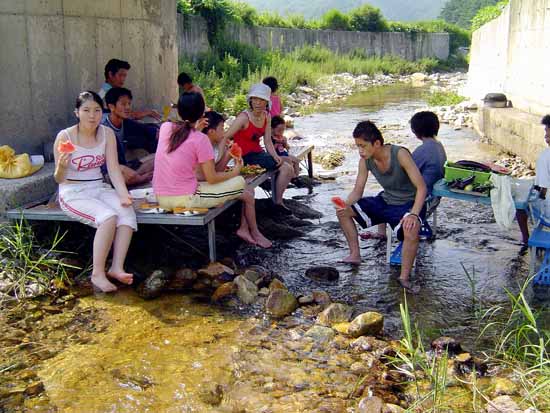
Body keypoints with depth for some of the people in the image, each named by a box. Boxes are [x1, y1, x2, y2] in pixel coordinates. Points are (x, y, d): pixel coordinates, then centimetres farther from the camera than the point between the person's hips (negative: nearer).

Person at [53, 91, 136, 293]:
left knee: (127, 212, -25)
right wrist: (61, 167, -29)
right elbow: (59, 179, -6)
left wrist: (123, 194, -20)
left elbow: (113, 169, -4)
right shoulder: (65, 137, -10)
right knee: (108, 216, -30)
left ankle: (117, 268, -24)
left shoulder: (107, 134, 0)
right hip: (73, 193, -4)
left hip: (99, 189, 4)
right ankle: (97, 273, -22)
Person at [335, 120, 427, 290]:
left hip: (408, 203, -6)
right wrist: (345, 205, -24)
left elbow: (421, 188, -27)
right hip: (385, 201, 7)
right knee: (342, 211, -3)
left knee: (411, 230, -40)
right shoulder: (365, 161, -8)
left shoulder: (400, 155, -26)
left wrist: (414, 214, -41)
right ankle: (355, 255, 8)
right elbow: (357, 191, -2)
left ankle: (404, 279, -24)